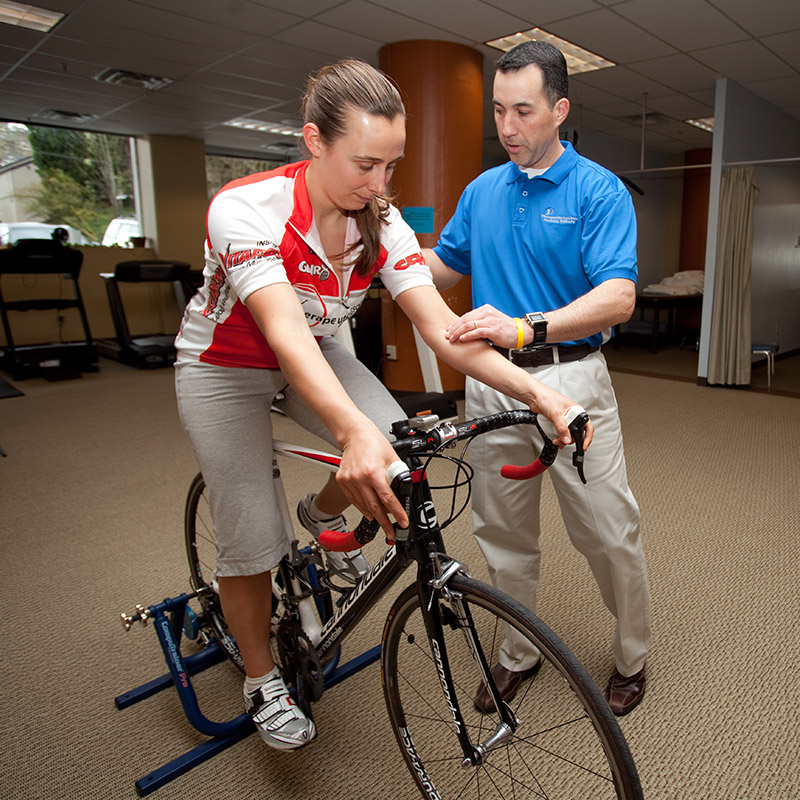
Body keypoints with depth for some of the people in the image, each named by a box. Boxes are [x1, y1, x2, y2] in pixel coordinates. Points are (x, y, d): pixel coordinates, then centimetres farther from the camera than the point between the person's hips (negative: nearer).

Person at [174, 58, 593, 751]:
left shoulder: (382, 221, -16)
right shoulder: (244, 208, -30)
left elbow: (441, 326, -23)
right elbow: (284, 330, -45)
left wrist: (535, 390, -35)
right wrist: (354, 431, -61)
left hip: (314, 354, 4)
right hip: (225, 368, -3)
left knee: (396, 448, -21)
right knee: (251, 542, -3)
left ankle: (321, 515, 15)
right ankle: (262, 681, 25)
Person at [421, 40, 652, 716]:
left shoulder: (600, 191, -5)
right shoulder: (481, 191, 11)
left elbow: (618, 298, -18)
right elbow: (444, 267, 20)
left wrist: (526, 328, -33)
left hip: (572, 381, -4)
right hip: (492, 385, 4)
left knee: (610, 534, 5)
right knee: (502, 534, 12)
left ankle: (632, 657, 32)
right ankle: (518, 655, 34)